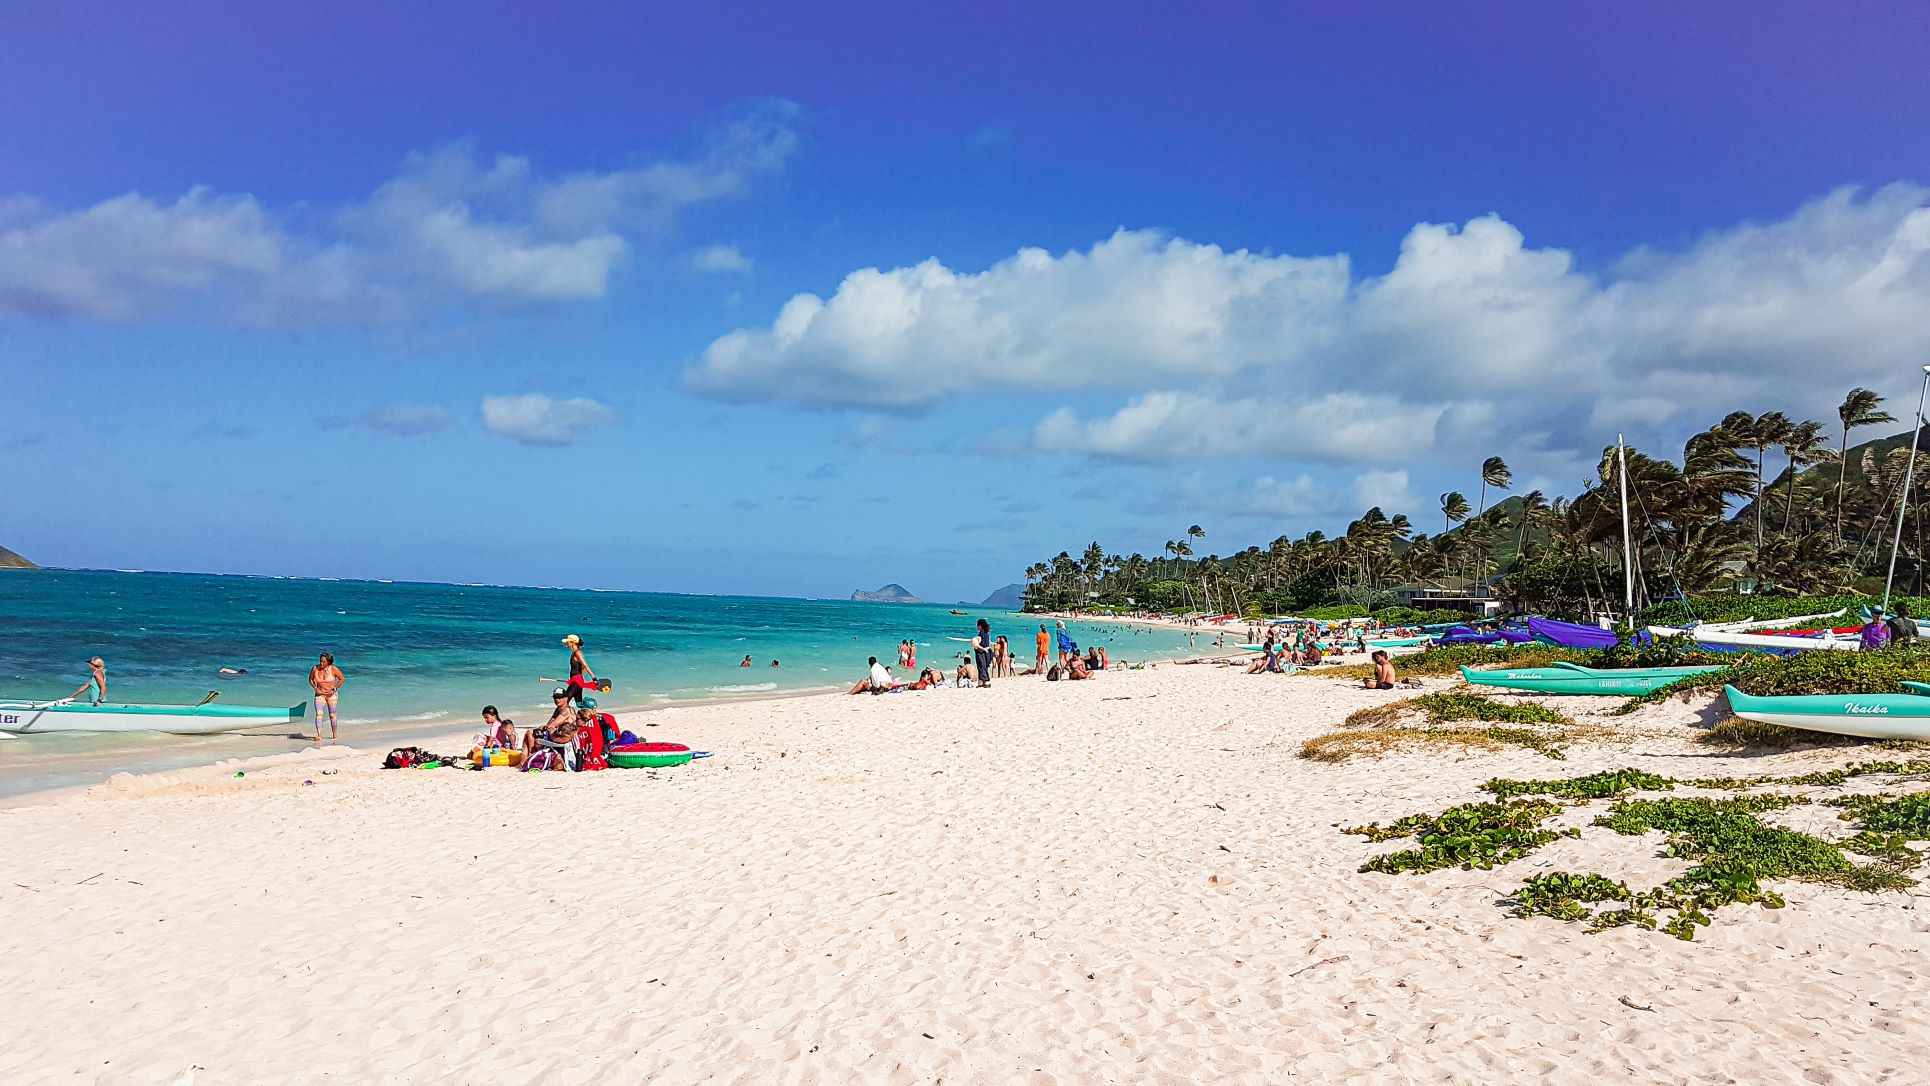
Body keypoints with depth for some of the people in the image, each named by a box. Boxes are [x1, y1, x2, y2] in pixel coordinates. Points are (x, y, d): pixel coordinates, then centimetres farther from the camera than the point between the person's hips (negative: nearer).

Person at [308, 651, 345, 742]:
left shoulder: (333, 669, -13)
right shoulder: (315, 668, -9)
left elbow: (342, 679, -4)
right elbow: (310, 679, 7)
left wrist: (334, 689, -11)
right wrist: (315, 689, -6)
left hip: (331, 694, -1)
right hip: (319, 694, 1)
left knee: (332, 715, 8)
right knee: (318, 714, -15)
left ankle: (334, 735, 20)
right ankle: (318, 736, -22)